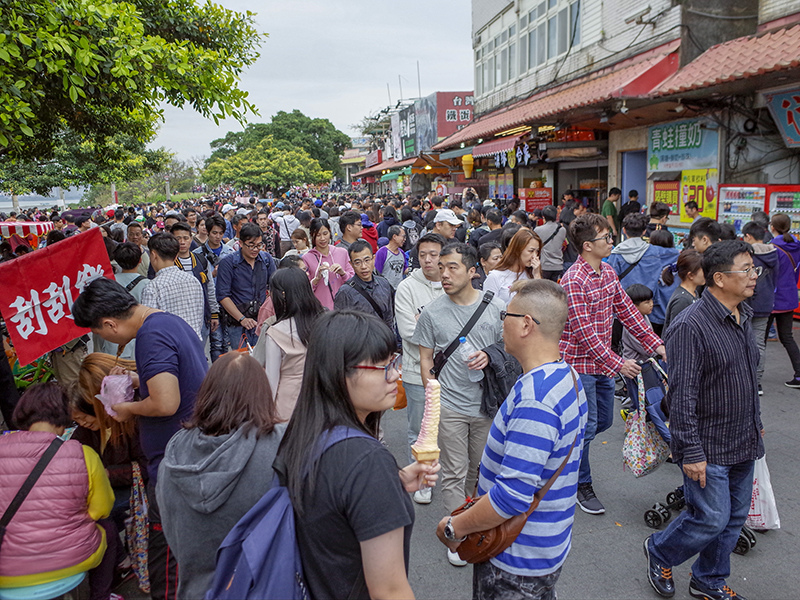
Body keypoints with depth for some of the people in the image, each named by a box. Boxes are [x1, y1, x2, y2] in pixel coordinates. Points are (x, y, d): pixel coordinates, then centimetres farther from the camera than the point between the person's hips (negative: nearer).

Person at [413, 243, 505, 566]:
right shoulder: (432, 312, -4)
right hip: (450, 405, -1)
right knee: (454, 474, 6)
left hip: (487, 404, 2)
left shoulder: (496, 307, -3)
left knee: (480, 469, 19)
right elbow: (425, 359, 2)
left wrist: (490, 357, -14)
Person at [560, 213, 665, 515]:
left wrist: (655, 343, 4)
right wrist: (618, 364, -23)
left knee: (604, 419, 17)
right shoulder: (573, 281, -22)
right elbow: (584, 333, -25)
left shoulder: (609, 272, 6)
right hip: (579, 363, -8)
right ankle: (582, 485, 20)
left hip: (602, 362, 9)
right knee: (586, 426, 1)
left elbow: (627, 310, 11)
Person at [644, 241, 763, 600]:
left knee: (734, 517, 16)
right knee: (712, 519, -2)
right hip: (709, 448, -8)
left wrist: (756, 421, 22)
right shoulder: (691, 326, -22)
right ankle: (659, 553, 25)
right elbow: (682, 395, -23)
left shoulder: (743, 317, 7)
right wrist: (691, 452, -22)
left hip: (743, 444, 9)